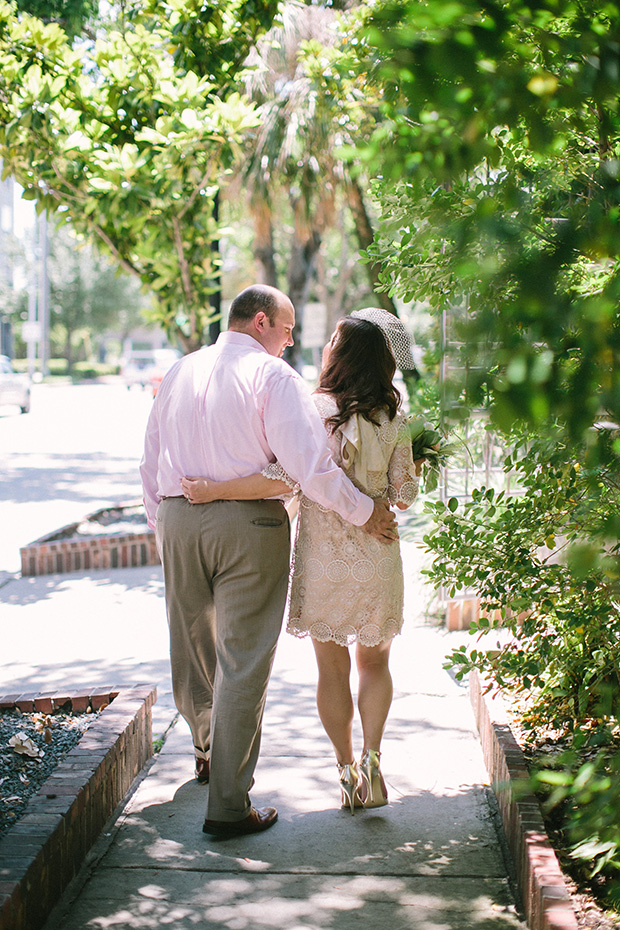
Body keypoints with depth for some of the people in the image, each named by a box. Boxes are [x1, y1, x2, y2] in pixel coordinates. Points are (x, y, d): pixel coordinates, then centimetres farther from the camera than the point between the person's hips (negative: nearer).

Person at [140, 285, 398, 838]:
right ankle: (228, 806, 1)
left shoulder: (180, 373, 13)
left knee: (192, 647, 21)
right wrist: (364, 512, -5)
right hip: (248, 524, -6)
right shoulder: (273, 375, -7)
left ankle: (208, 751, 46)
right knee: (243, 662, -1)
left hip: (178, 519, 6)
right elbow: (309, 465, -16)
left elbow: (150, 466, 15)